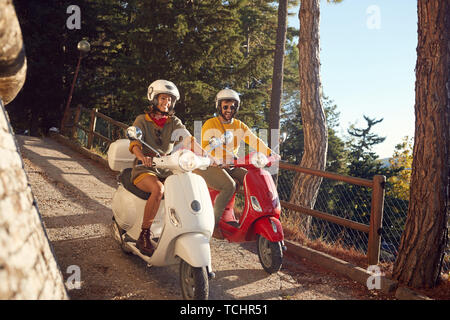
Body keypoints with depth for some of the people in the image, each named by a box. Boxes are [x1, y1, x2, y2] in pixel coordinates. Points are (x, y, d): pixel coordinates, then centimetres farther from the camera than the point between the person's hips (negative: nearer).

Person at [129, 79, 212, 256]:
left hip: (167, 170, 4)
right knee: (158, 190, -35)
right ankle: (143, 236, -26)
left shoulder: (174, 122, 13)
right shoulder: (142, 120, 5)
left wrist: (206, 156, -21)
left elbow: (189, 139, -3)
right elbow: (134, 142, -11)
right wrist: (142, 156, -35)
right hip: (145, 169, -4)